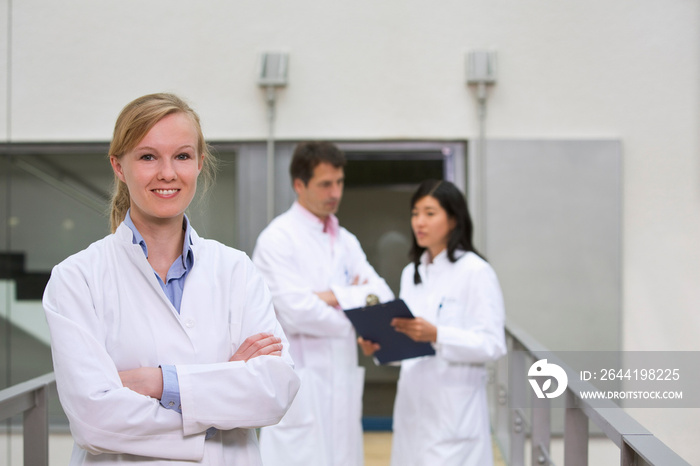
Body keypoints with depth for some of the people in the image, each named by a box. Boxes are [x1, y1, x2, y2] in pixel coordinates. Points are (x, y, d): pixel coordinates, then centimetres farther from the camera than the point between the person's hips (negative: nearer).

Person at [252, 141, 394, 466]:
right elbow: (296, 312, -17)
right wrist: (354, 303, -4)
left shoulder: (346, 241, 15)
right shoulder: (278, 239, -7)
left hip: (342, 380, 7)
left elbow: (382, 296, 3)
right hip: (300, 385, -7)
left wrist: (336, 297, -13)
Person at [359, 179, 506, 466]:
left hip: (453, 409, -6)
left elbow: (493, 345, -12)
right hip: (413, 403, 7)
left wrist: (436, 335, -23)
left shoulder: (475, 272, -7)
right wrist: (379, 344, -1)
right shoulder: (411, 273, 15)